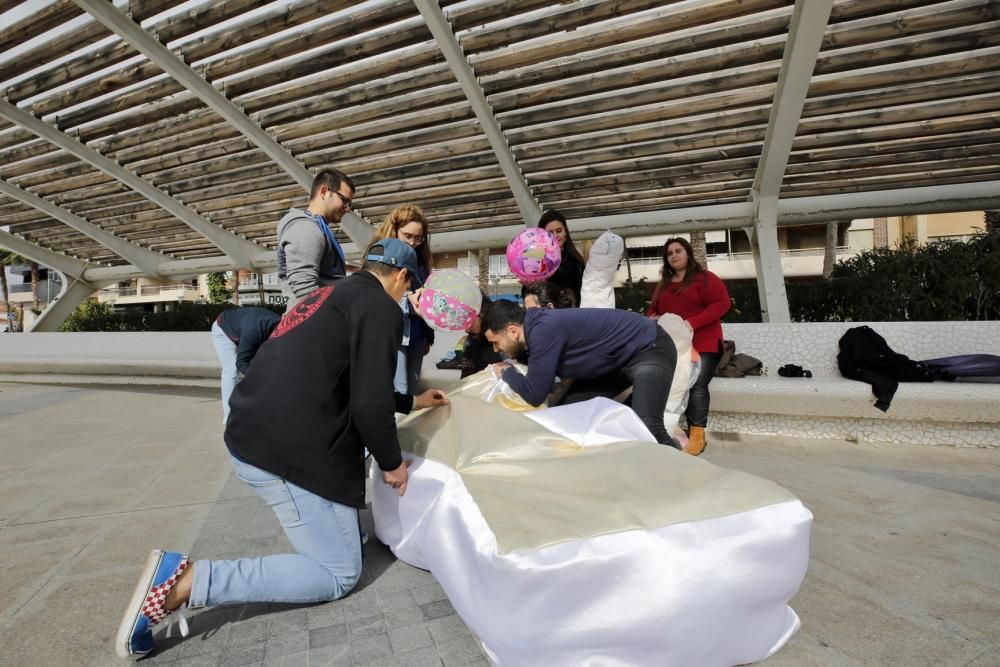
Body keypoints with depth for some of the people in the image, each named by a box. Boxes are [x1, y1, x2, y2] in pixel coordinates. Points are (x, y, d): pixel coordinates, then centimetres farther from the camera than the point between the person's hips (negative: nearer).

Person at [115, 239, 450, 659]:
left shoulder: (332, 294, 19)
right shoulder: (380, 307, -10)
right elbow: (369, 404, -18)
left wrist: (411, 402, 38)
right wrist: (392, 463, 0)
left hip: (253, 436, 10)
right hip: (290, 451, -10)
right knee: (338, 574, 4)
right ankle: (185, 581, -5)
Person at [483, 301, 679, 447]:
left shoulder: (545, 329, -29)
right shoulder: (538, 325, -1)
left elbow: (534, 395, -24)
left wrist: (506, 372, -7)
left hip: (649, 349, -9)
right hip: (616, 359, 9)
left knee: (647, 429, -28)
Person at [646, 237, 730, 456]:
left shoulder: (706, 278, 1)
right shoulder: (663, 285, 20)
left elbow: (722, 303, -9)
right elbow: (653, 309, 25)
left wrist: (692, 323, -20)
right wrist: (653, 318, -1)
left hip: (702, 344, -5)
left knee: (697, 385, -17)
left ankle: (697, 435, -17)